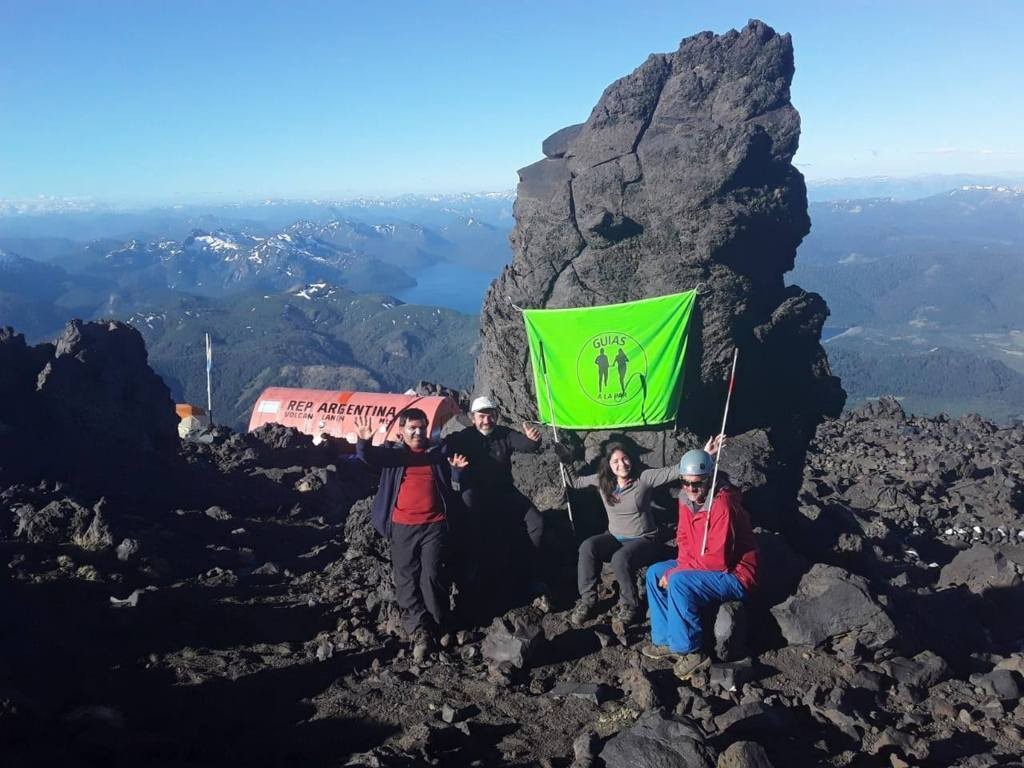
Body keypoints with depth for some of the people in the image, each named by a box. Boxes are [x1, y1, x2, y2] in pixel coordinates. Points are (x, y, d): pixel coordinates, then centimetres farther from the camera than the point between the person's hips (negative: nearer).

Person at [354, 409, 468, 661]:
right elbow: (369, 456, -8)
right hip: (402, 527, 1)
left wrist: (457, 470, -1)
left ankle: (438, 628, 2)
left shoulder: (438, 454, 17)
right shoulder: (392, 452, 12)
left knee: (432, 576, -10)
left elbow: (452, 487, 20)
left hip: (434, 525, 0)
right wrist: (364, 441, -31)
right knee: (406, 579, -2)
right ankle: (419, 632, 2)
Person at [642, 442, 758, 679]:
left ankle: (691, 651, -14)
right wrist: (681, 566, -9)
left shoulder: (722, 506, -28)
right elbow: (684, 539, 10)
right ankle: (665, 640, 6)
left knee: (679, 584, -28)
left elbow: (717, 560, -29)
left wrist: (675, 572, -21)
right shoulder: (687, 499, -2)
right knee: (655, 573, 1)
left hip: (735, 576, -9)